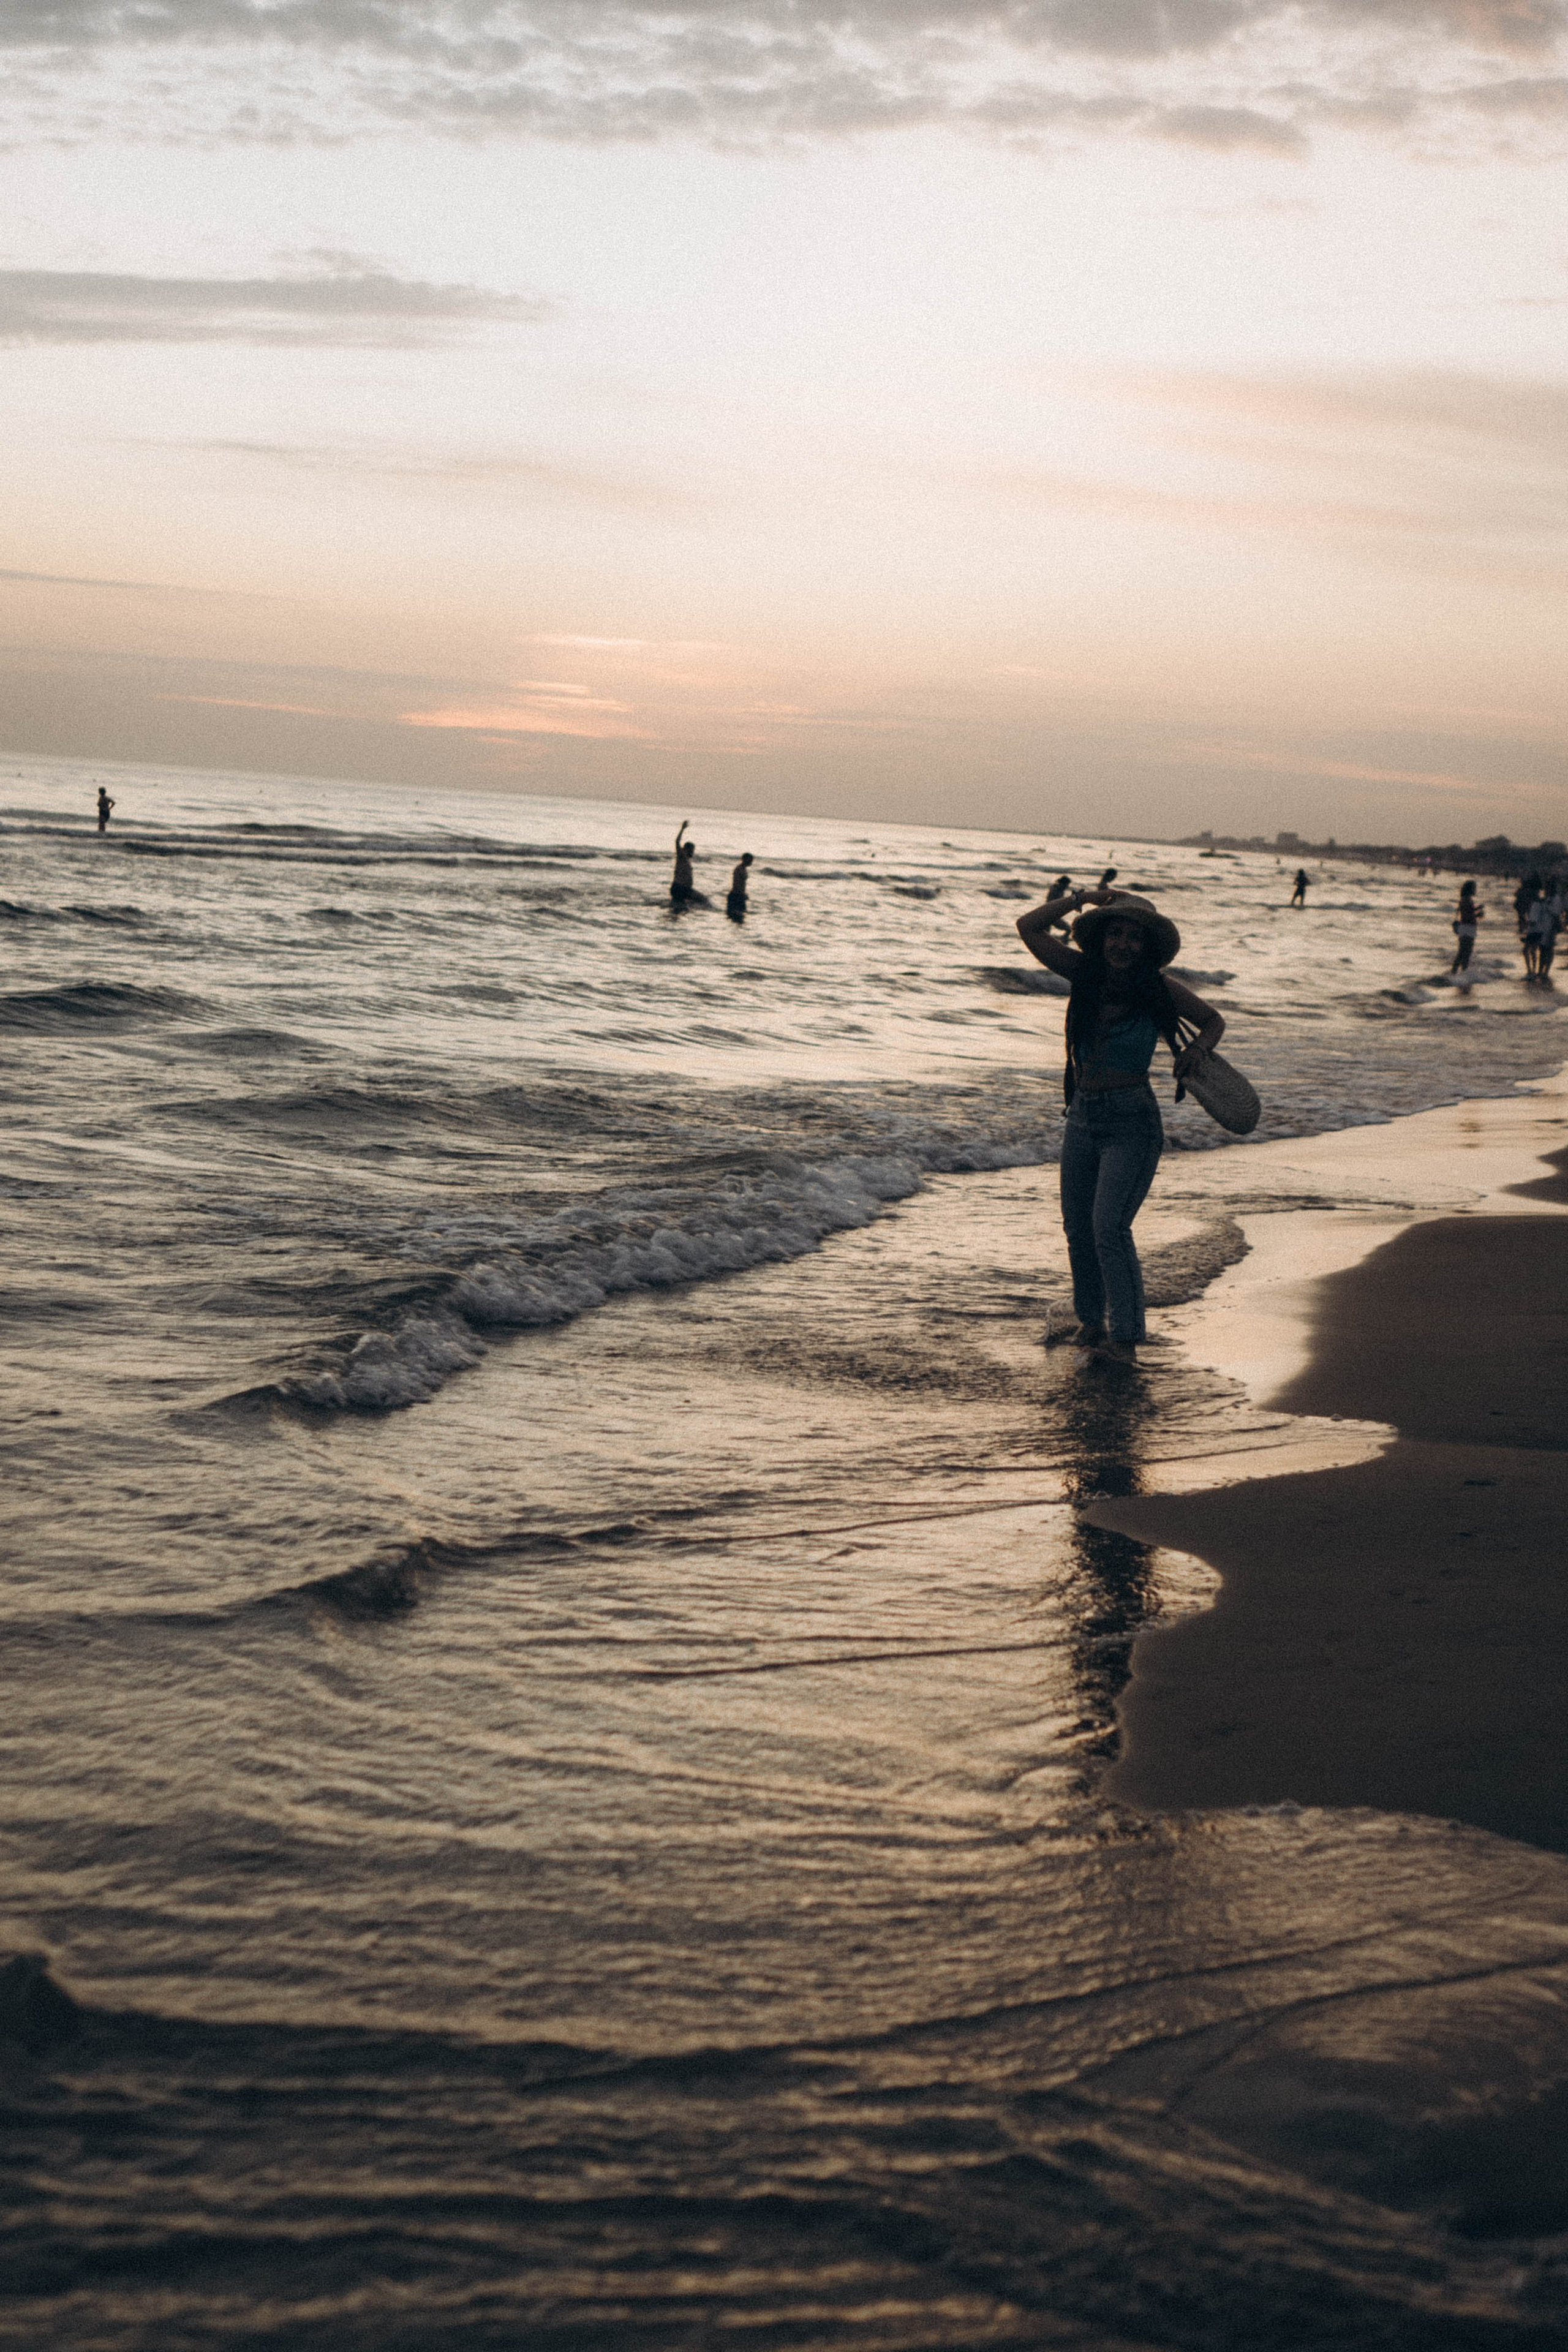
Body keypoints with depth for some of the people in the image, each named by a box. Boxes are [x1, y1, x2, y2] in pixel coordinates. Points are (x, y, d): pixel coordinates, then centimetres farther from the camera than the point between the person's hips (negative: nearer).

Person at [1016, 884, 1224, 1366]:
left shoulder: (1160, 991, -7)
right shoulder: (1085, 974, 2)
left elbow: (1215, 1021, 7)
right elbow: (1030, 928, 1)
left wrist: (1198, 1048, -13)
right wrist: (1084, 898, -1)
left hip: (1131, 1121, -5)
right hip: (1083, 1115, 5)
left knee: (1109, 1226, -15)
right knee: (1077, 1227, 9)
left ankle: (1125, 1336, -10)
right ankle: (1092, 1321, 26)